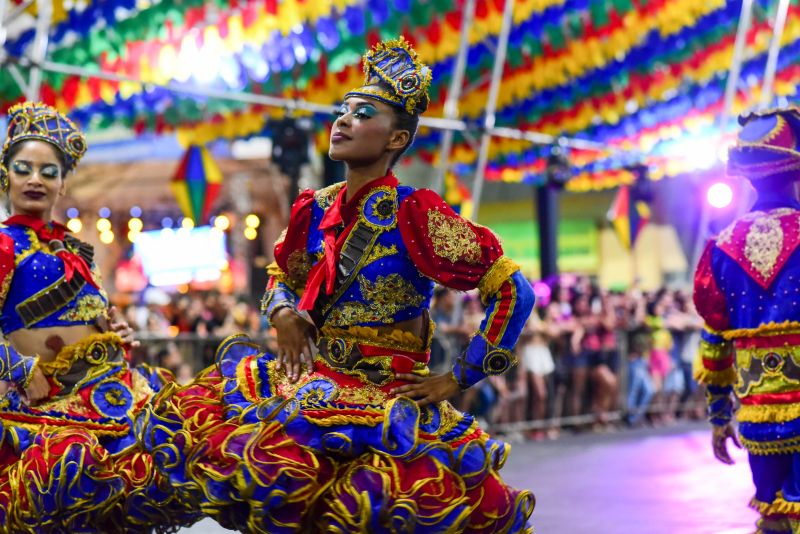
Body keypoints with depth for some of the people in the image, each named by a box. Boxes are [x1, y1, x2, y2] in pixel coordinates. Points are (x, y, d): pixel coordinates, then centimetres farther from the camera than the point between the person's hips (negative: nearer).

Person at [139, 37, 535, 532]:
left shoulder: (413, 215, -12)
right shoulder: (316, 210, 6)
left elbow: (514, 290, -13)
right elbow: (282, 276, 27)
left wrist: (457, 379, -10)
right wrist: (283, 313, 3)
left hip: (386, 391, -7)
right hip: (314, 376, 7)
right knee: (177, 414, -8)